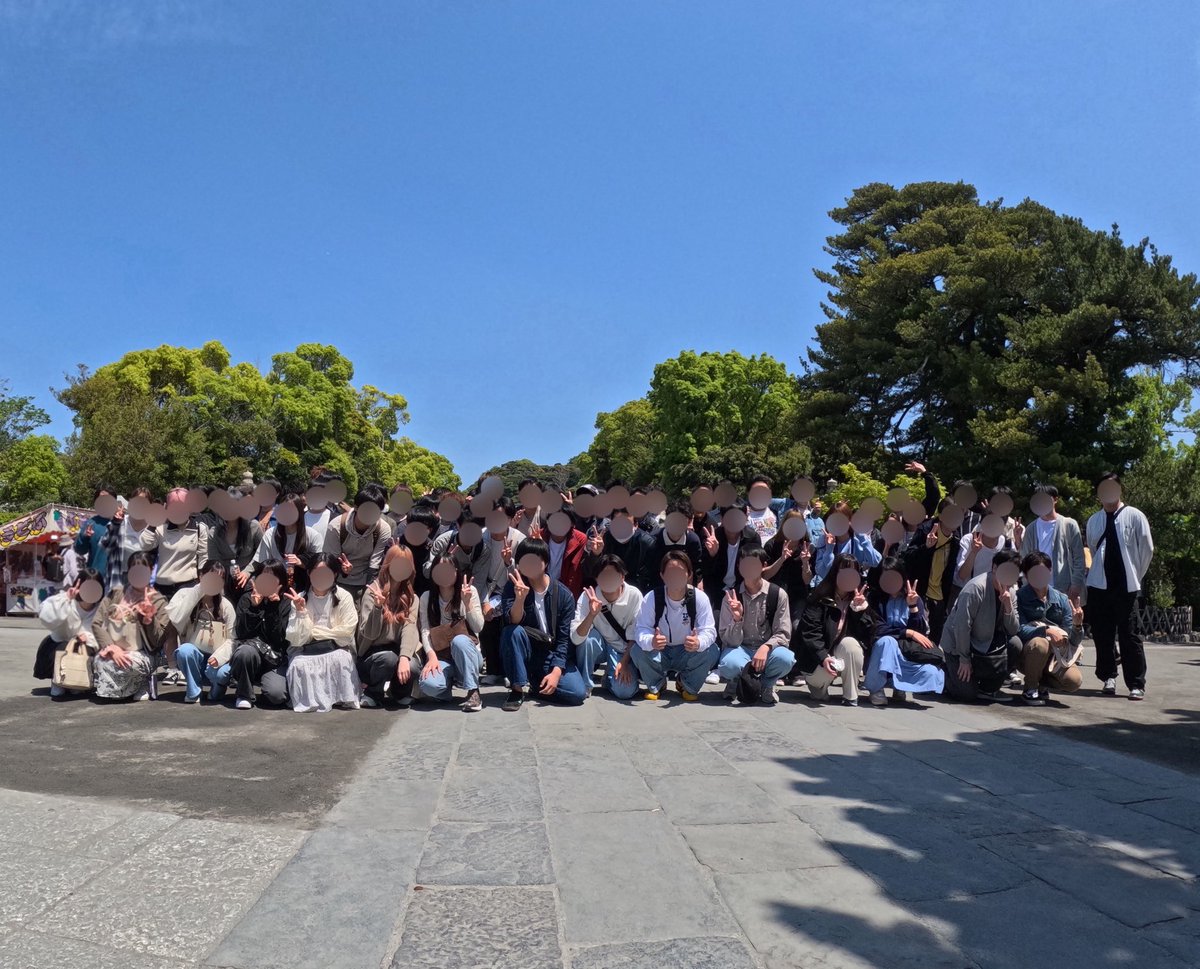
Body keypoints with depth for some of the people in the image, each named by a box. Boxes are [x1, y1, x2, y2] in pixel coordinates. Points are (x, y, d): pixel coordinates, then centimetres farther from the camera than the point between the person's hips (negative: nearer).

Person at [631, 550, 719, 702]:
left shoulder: (700, 598, -18)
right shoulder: (651, 598, -19)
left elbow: (708, 631, -21)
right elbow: (641, 629, -24)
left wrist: (699, 643, -46)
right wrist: (650, 641, -49)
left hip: (688, 653, 0)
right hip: (658, 652, 0)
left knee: (712, 651, -28)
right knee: (637, 651, -30)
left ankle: (688, 686, 4)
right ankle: (655, 686, 4)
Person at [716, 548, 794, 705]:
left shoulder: (778, 594, -8)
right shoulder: (731, 597, -7)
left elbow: (783, 634, -6)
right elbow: (729, 641, -9)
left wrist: (766, 647, -26)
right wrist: (737, 619, -28)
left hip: (767, 650, 1)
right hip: (740, 650, -1)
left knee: (786, 659, -33)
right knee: (729, 664, -35)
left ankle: (766, 685, 2)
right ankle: (735, 683, 5)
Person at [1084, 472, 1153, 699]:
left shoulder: (1134, 516, 1)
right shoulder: (1094, 520, 10)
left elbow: (1147, 549, 3)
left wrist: (1136, 576, 4)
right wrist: (1097, 572, 11)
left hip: (1126, 585, -3)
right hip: (1099, 585, 3)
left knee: (1128, 634, -3)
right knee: (1102, 634, 5)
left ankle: (1136, 684, 2)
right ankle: (1108, 677, 16)